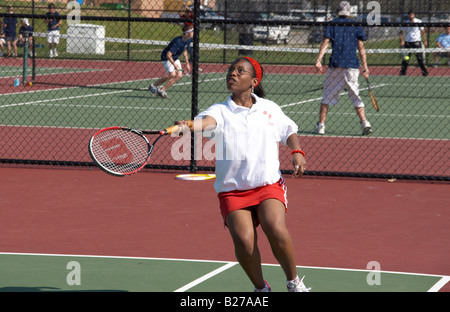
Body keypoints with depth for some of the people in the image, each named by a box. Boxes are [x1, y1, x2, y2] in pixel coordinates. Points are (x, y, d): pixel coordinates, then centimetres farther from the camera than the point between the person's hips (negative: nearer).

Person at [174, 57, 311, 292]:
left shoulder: (270, 109, 9)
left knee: (276, 230, -25)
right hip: (232, 190, 0)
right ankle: (261, 289, 6)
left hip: (268, 185, 1)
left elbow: (289, 132, 26)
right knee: (244, 241, -21)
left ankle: (294, 283, 1)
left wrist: (297, 153, 7)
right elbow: (206, 121, -22)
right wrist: (189, 127, -45)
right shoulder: (220, 111, 1)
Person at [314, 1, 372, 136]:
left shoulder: (332, 24, 6)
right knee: (355, 96, 9)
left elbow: (325, 43, -5)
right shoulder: (356, 26, 9)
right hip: (352, 66, 1)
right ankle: (365, 123, -2)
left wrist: (318, 60, -11)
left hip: (335, 65, -1)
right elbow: (361, 47, 4)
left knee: (328, 95, 7)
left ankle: (320, 125, 3)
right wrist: (365, 67, 5)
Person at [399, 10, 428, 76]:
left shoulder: (418, 22, 0)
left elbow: (422, 31, 5)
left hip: (417, 42, -2)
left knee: (420, 58, -4)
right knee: (405, 58, 0)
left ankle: (424, 72, 4)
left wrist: (425, 40, 0)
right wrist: (401, 40, -6)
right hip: (407, 42, 2)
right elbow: (401, 32, 8)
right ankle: (403, 71, 10)